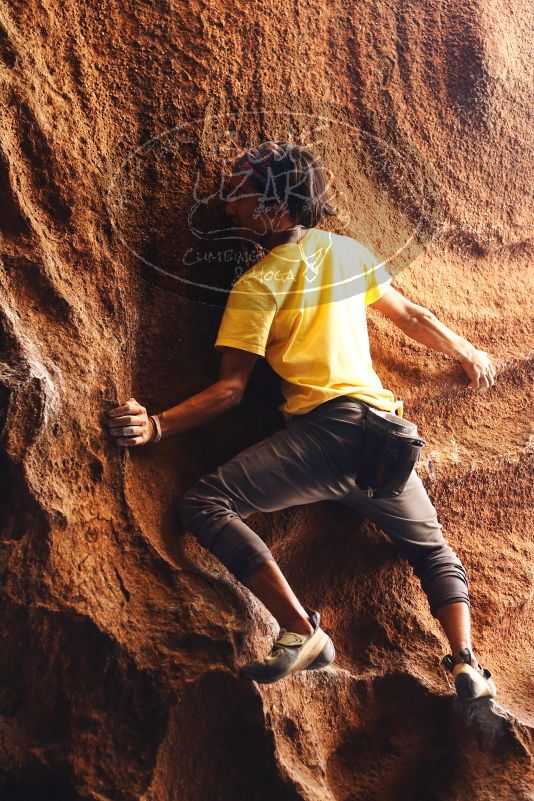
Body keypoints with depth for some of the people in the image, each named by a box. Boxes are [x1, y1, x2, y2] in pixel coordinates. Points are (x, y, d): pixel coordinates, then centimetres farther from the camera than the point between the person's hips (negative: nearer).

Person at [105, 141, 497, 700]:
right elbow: (411, 318, 26)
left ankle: (302, 632, -19)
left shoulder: (256, 285, 0)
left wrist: (157, 426, -10)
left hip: (326, 427, -7)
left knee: (206, 504, -12)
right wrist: (468, 353, 41)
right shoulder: (347, 249, 17)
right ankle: (467, 665, 8)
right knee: (433, 549, 26)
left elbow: (230, 389, -6)